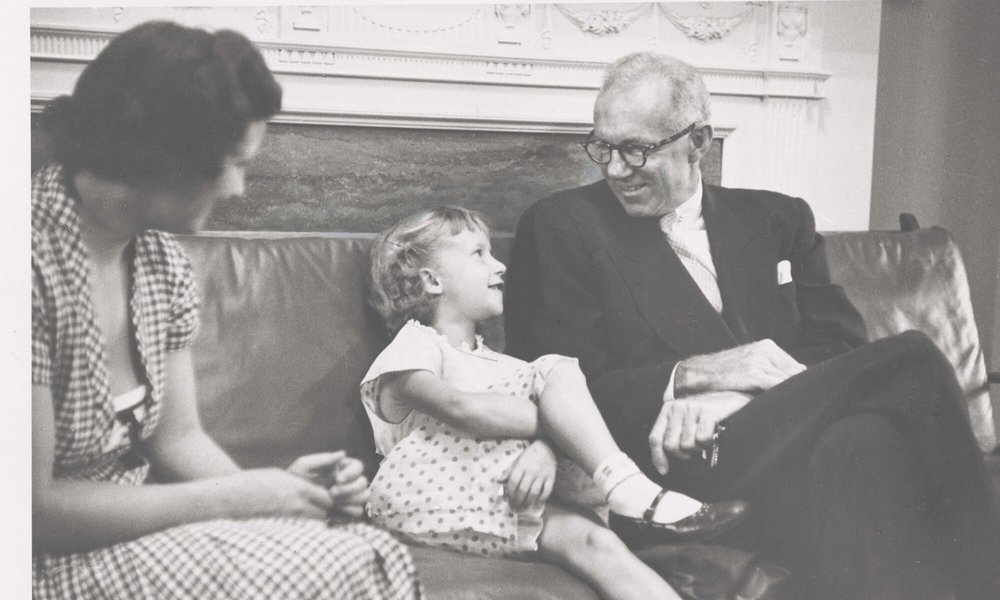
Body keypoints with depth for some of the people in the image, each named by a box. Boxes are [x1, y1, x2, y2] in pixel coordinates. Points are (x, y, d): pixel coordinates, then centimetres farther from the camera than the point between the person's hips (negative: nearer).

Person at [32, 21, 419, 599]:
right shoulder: (39, 259, -22)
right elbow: (35, 505, -22)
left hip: (133, 524, 7)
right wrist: (234, 497, -18)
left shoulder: (163, 260, 5)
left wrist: (276, 489, -10)